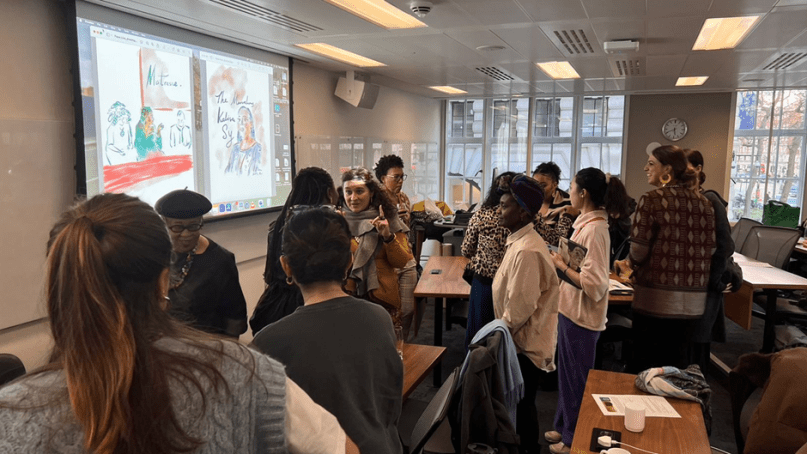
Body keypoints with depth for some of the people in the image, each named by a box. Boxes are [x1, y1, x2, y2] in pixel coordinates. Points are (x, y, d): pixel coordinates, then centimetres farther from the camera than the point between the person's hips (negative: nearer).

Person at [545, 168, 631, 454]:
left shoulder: (594, 229, -23)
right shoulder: (586, 223, 6)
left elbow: (593, 283, -27)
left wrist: (562, 266, -18)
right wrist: (562, 261, 3)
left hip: (581, 317, -9)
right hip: (572, 311, 9)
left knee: (576, 377, 8)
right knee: (568, 373, 22)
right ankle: (566, 427, 39)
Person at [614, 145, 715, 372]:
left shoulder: (651, 200, -10)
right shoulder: (703, 202, 6)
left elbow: (638, 251, -12)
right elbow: (709, 249, 9)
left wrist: (628, 265, 9)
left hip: (656, 296, -5)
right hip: (693, 300, 5)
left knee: (645, 361, 7)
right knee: (677, 359, 15)